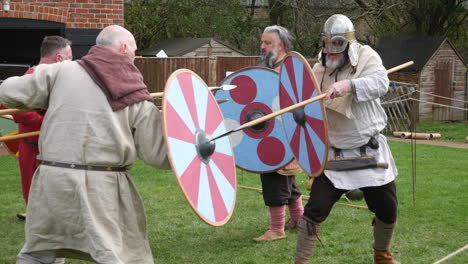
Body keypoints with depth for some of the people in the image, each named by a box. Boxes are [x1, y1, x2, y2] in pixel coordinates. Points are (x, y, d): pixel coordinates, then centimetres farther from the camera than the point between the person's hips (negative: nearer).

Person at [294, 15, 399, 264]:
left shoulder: (366, 56, -9)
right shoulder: (318, 71, -1)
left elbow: (380, 83, -29)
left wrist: (348, 85, -45)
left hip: (370, 152, 0)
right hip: (334, 155, 0)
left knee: (387, 210, 12)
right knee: (315, 210, -11)